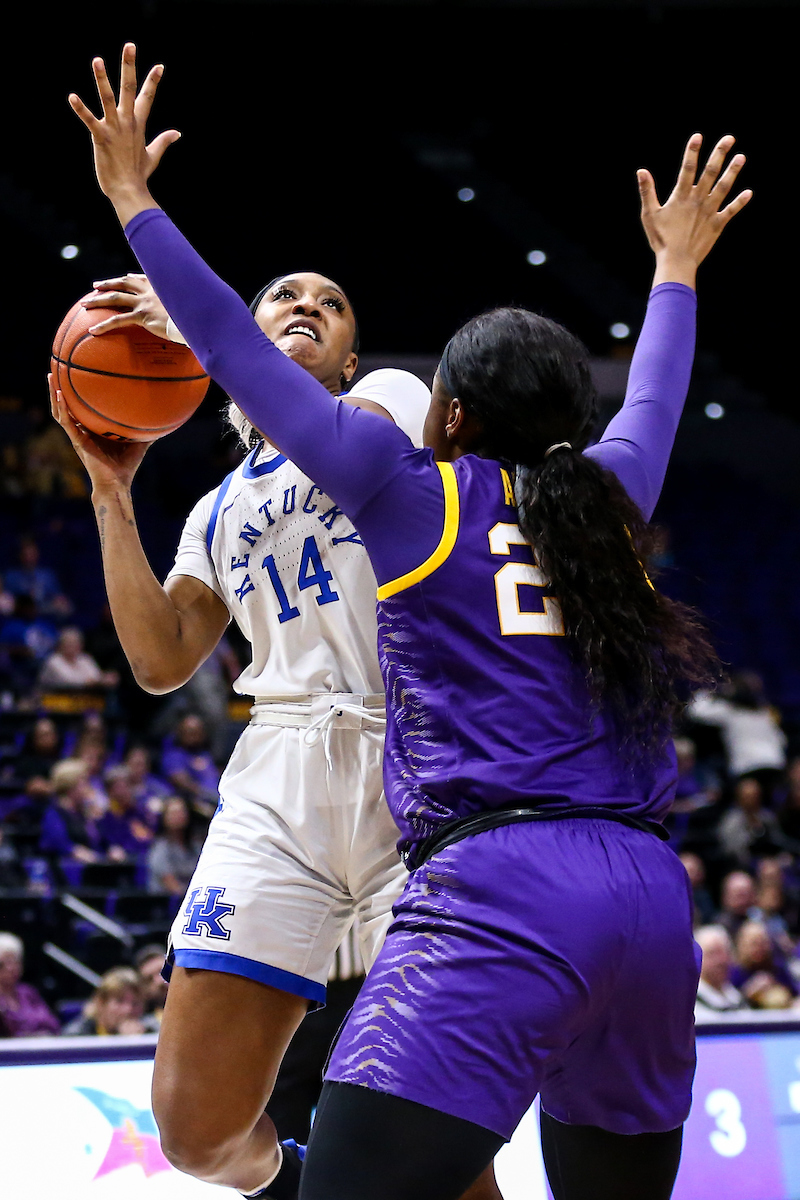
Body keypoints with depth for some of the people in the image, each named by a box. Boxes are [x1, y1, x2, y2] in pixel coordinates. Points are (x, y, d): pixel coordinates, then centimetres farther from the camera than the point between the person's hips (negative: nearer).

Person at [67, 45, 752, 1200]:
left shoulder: (414, 494, 6)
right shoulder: (609, 499, 19)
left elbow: (238, 354, 10)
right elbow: (654, 399, 41)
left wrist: (135, 202, 19)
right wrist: (675, 269, 58)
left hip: (495, 892, -6)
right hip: (650, 899, 6)